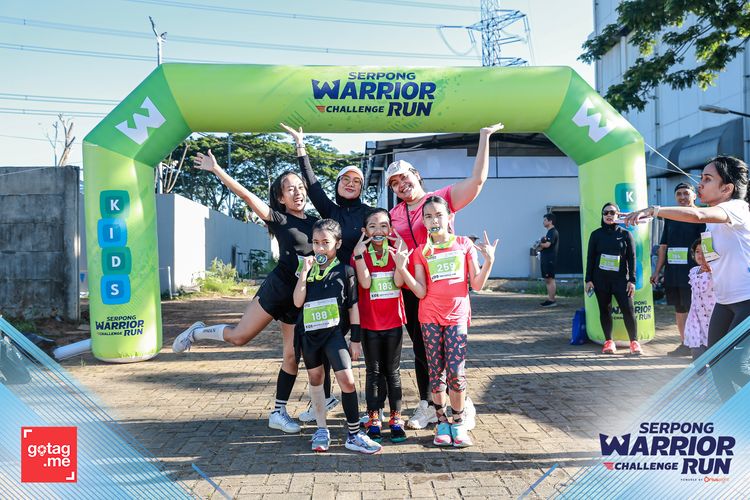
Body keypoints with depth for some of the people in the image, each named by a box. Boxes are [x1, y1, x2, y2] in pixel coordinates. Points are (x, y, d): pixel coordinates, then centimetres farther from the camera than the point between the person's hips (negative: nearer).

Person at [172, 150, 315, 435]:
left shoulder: (315, 223, 12)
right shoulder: (279, 219, -3)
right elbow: (247, 196, -11)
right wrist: (217, 170, -15)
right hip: (277, 287, -5)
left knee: (292, 356, 4)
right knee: (239, 336, -6)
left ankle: (279, 412, 15)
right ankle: (198, 332, 24)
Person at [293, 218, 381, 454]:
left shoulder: (345, 271, -3)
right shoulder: (307, 269, 4)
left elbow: (353, 306, 0)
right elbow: (298, 302, -5)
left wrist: (356, 339, -2)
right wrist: (304, 272, -13)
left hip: (334, 331, -3)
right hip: (308, 331, 4)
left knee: (347, 380, -12)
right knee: (315, 378, 13)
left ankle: (354, 435, -2)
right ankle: (321, 429, 26)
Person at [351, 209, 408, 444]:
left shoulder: (395, 252, 3)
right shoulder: (359, 254, -1)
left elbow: (398, 282, -12)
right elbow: (365, 283, -17)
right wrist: (359, 254, -21)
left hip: (394, 322, 1)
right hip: (369, 323, -1)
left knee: (393, 371, 9)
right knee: (373, 371, 7)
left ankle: (396, 418, 17)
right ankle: (373, 420, 16)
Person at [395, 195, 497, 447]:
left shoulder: (464, 244, 4)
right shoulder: (421, 252, 5)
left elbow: (476, 285, 2)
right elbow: (420, 292, -5)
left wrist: (489, 260, -11)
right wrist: (401, 268, -13)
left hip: (457, 315, -1)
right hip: (430, 317, 1)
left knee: (455, 372, -6)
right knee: (436, 371, 4)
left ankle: (458, 424, 10)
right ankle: (442, 422, 17)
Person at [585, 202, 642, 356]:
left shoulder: (625, 234, 5)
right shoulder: (596, 234, 7)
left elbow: (632, 258, 3)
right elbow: (590, 258, 7)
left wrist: (632, 280, -4)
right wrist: (588, 280, 1)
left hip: (620, 279, -1)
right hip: (600, 279, 1)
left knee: (628, 310, -8)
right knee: (604, 310, 5)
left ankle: (634, 342, 2)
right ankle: (609, 342, 12)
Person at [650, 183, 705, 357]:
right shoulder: (670, 218, 15)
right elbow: (663, 246, 17)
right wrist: (657, 271, 14)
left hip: (692, 271, -6)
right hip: (672, 272, 6)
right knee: (679, 310, 11)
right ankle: (684, 344, 20)